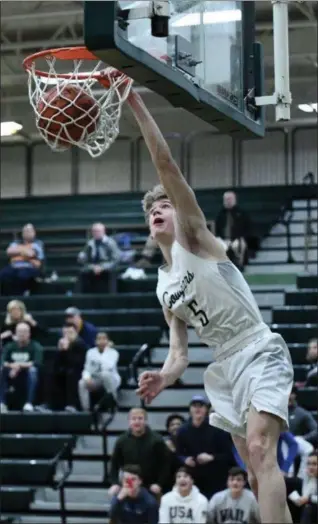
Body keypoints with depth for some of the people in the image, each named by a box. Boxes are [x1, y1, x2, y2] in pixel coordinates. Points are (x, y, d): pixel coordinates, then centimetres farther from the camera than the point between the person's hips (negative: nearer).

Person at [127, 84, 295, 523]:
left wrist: (136, 104, -16)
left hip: (260, 354, -8)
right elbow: (179, 353, 14)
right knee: (256, 472, 8)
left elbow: (166, 165, -12)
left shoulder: (195, 240, -2)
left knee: (260, 449, -25)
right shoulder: (164, 287, 17)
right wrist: (164, 377, -9)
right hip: (225, 367, 8)